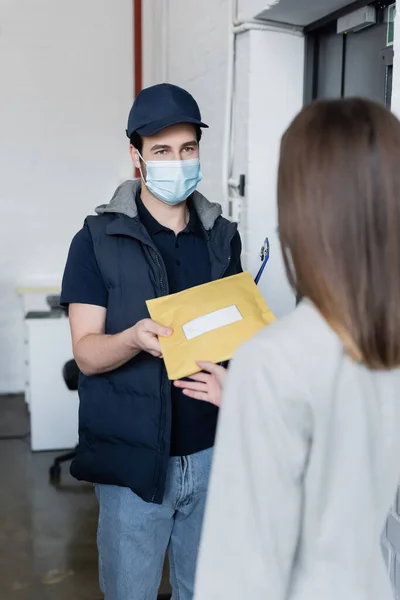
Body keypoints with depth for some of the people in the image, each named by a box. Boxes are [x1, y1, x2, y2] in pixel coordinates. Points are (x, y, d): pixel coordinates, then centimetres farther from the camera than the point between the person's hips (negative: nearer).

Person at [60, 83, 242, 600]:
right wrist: (135, 338, -31)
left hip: (211, 450, 4)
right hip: (134, 456, -3)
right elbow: (86, 354, -10)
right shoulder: (98, 239, -7)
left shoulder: (222, 236, 4)